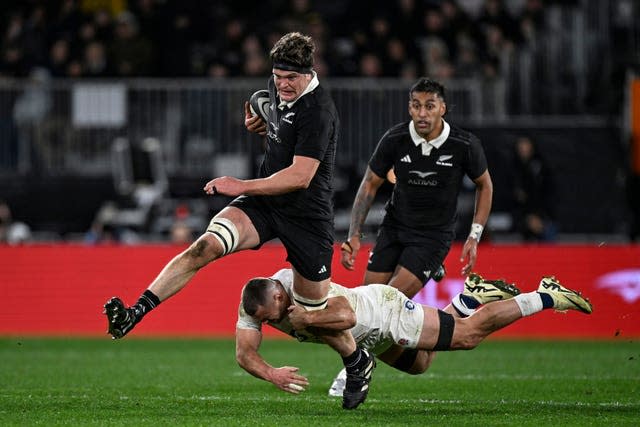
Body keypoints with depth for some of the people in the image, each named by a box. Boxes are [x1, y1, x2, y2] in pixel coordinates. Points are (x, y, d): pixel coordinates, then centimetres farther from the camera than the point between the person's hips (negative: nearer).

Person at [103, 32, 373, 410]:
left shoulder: (318, 111, -22)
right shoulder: (278, 89, 4)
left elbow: (300, 176, -26)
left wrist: (243, 186, -26)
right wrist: (261, 125, 5)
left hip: (308, 217, -6)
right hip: (265, 203, 6)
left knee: (314, 311, 6)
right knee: (205, 246, -21)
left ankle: (358, 362, 37)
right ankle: (136, 313, -31)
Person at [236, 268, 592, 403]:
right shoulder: (254, 304, -19)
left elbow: (346, 316, -51)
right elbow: (244, 353, -23)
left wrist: (305, 318, -47)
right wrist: (270, 374, -41)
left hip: (386, 311, -8)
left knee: (469, 335, 2)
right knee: (420, 364, 31)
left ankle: (546, 297, 17)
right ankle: (469, 297, 45)